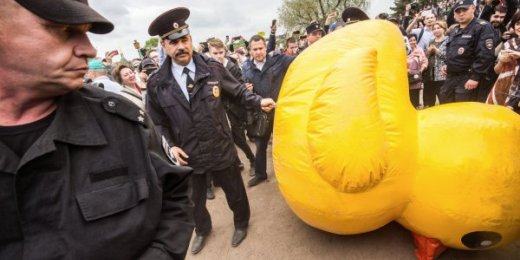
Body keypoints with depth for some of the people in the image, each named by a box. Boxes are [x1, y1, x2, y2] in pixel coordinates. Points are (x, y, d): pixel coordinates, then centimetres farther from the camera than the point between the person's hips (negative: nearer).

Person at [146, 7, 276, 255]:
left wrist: (259, 101, -10)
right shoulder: (157, 84, -8)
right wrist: (171, 145, -6)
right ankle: (202, 229, 55)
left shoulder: (213, 68, -10)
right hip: (188, 154, 2)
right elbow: (158, 122, 4)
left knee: (234, 191, 19)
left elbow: (238, 91, 3)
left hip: (221, 149, -1)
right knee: (194, 198, 23)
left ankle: (241, 223, 51)